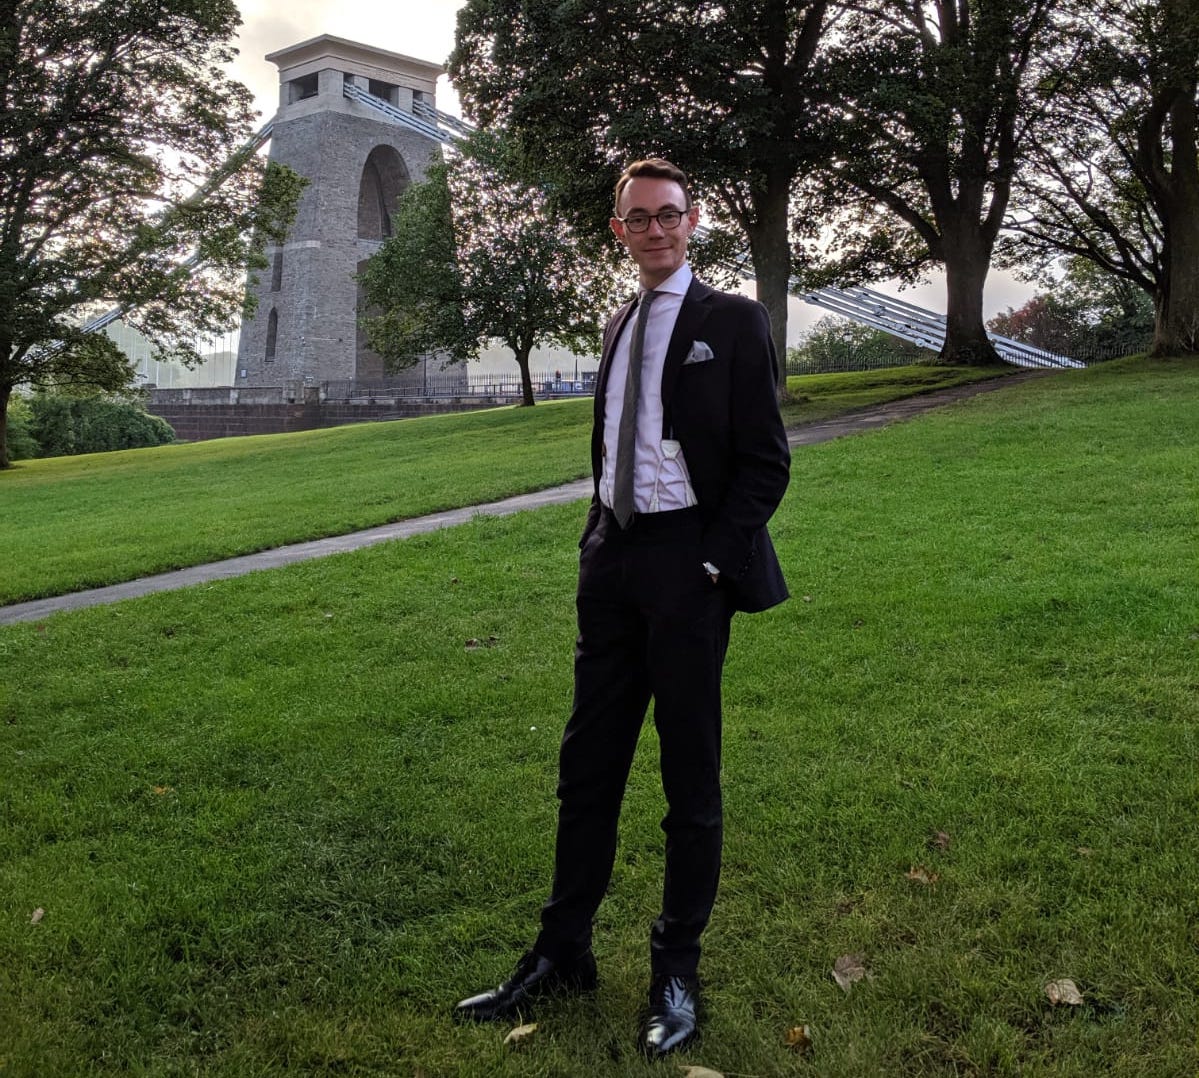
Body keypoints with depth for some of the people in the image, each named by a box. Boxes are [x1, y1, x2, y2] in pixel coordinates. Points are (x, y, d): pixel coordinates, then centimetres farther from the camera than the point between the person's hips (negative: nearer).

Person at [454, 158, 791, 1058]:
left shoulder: (733, 323, -3)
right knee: (587, 764, 11)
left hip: (688, 562, -6)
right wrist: (597, 542, 11)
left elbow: (765, 460, -7)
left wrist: (713, 563, -14)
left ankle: (677, 972, 19)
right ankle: (563, 953, 24)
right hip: (614, 561, 6)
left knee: (691, 775, 5)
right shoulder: (618, 326, 16)